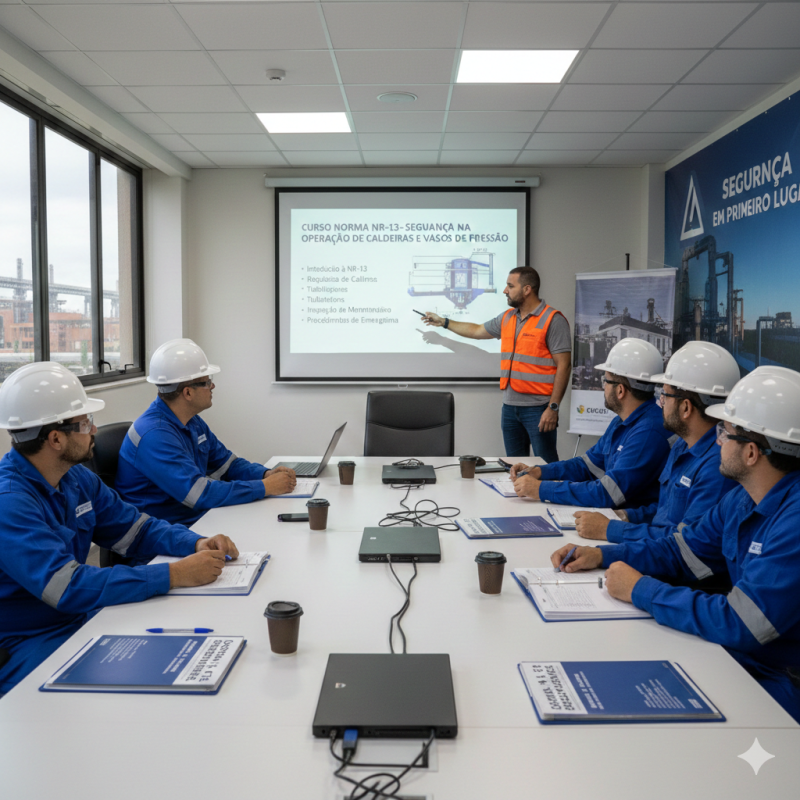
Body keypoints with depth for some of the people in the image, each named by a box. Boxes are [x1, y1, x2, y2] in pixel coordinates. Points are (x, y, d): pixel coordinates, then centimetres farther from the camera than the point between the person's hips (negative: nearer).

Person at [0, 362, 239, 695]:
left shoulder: (77, 478, 4)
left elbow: (138, 529, 12)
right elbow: (69, 588, -31)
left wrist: (198, 544, -8)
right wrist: (175, 574, -30)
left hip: (80, 618, 8)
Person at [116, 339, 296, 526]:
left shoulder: (193, 421, 9)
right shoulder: (155, 435, -22)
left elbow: (225, 462, 18)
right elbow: (200, 494, -28)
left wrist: (265, 474, -2)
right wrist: (265, 487, -21)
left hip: (198, 519, 9)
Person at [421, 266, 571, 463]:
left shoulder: (553, 320, -8)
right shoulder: (507, 318, 14)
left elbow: (563, 365, -13)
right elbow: (477, 331, 30)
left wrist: (553, 407, -17)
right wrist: (443, 322, 33)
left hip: (538, 409, -7)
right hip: (510, 406, 7)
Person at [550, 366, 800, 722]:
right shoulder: (742, 497, 4)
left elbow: (742, 624, -31)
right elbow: (683, 549, 15)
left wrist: (642, 590, -20)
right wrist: (602, 555, 3)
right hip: (738, 656, 8)